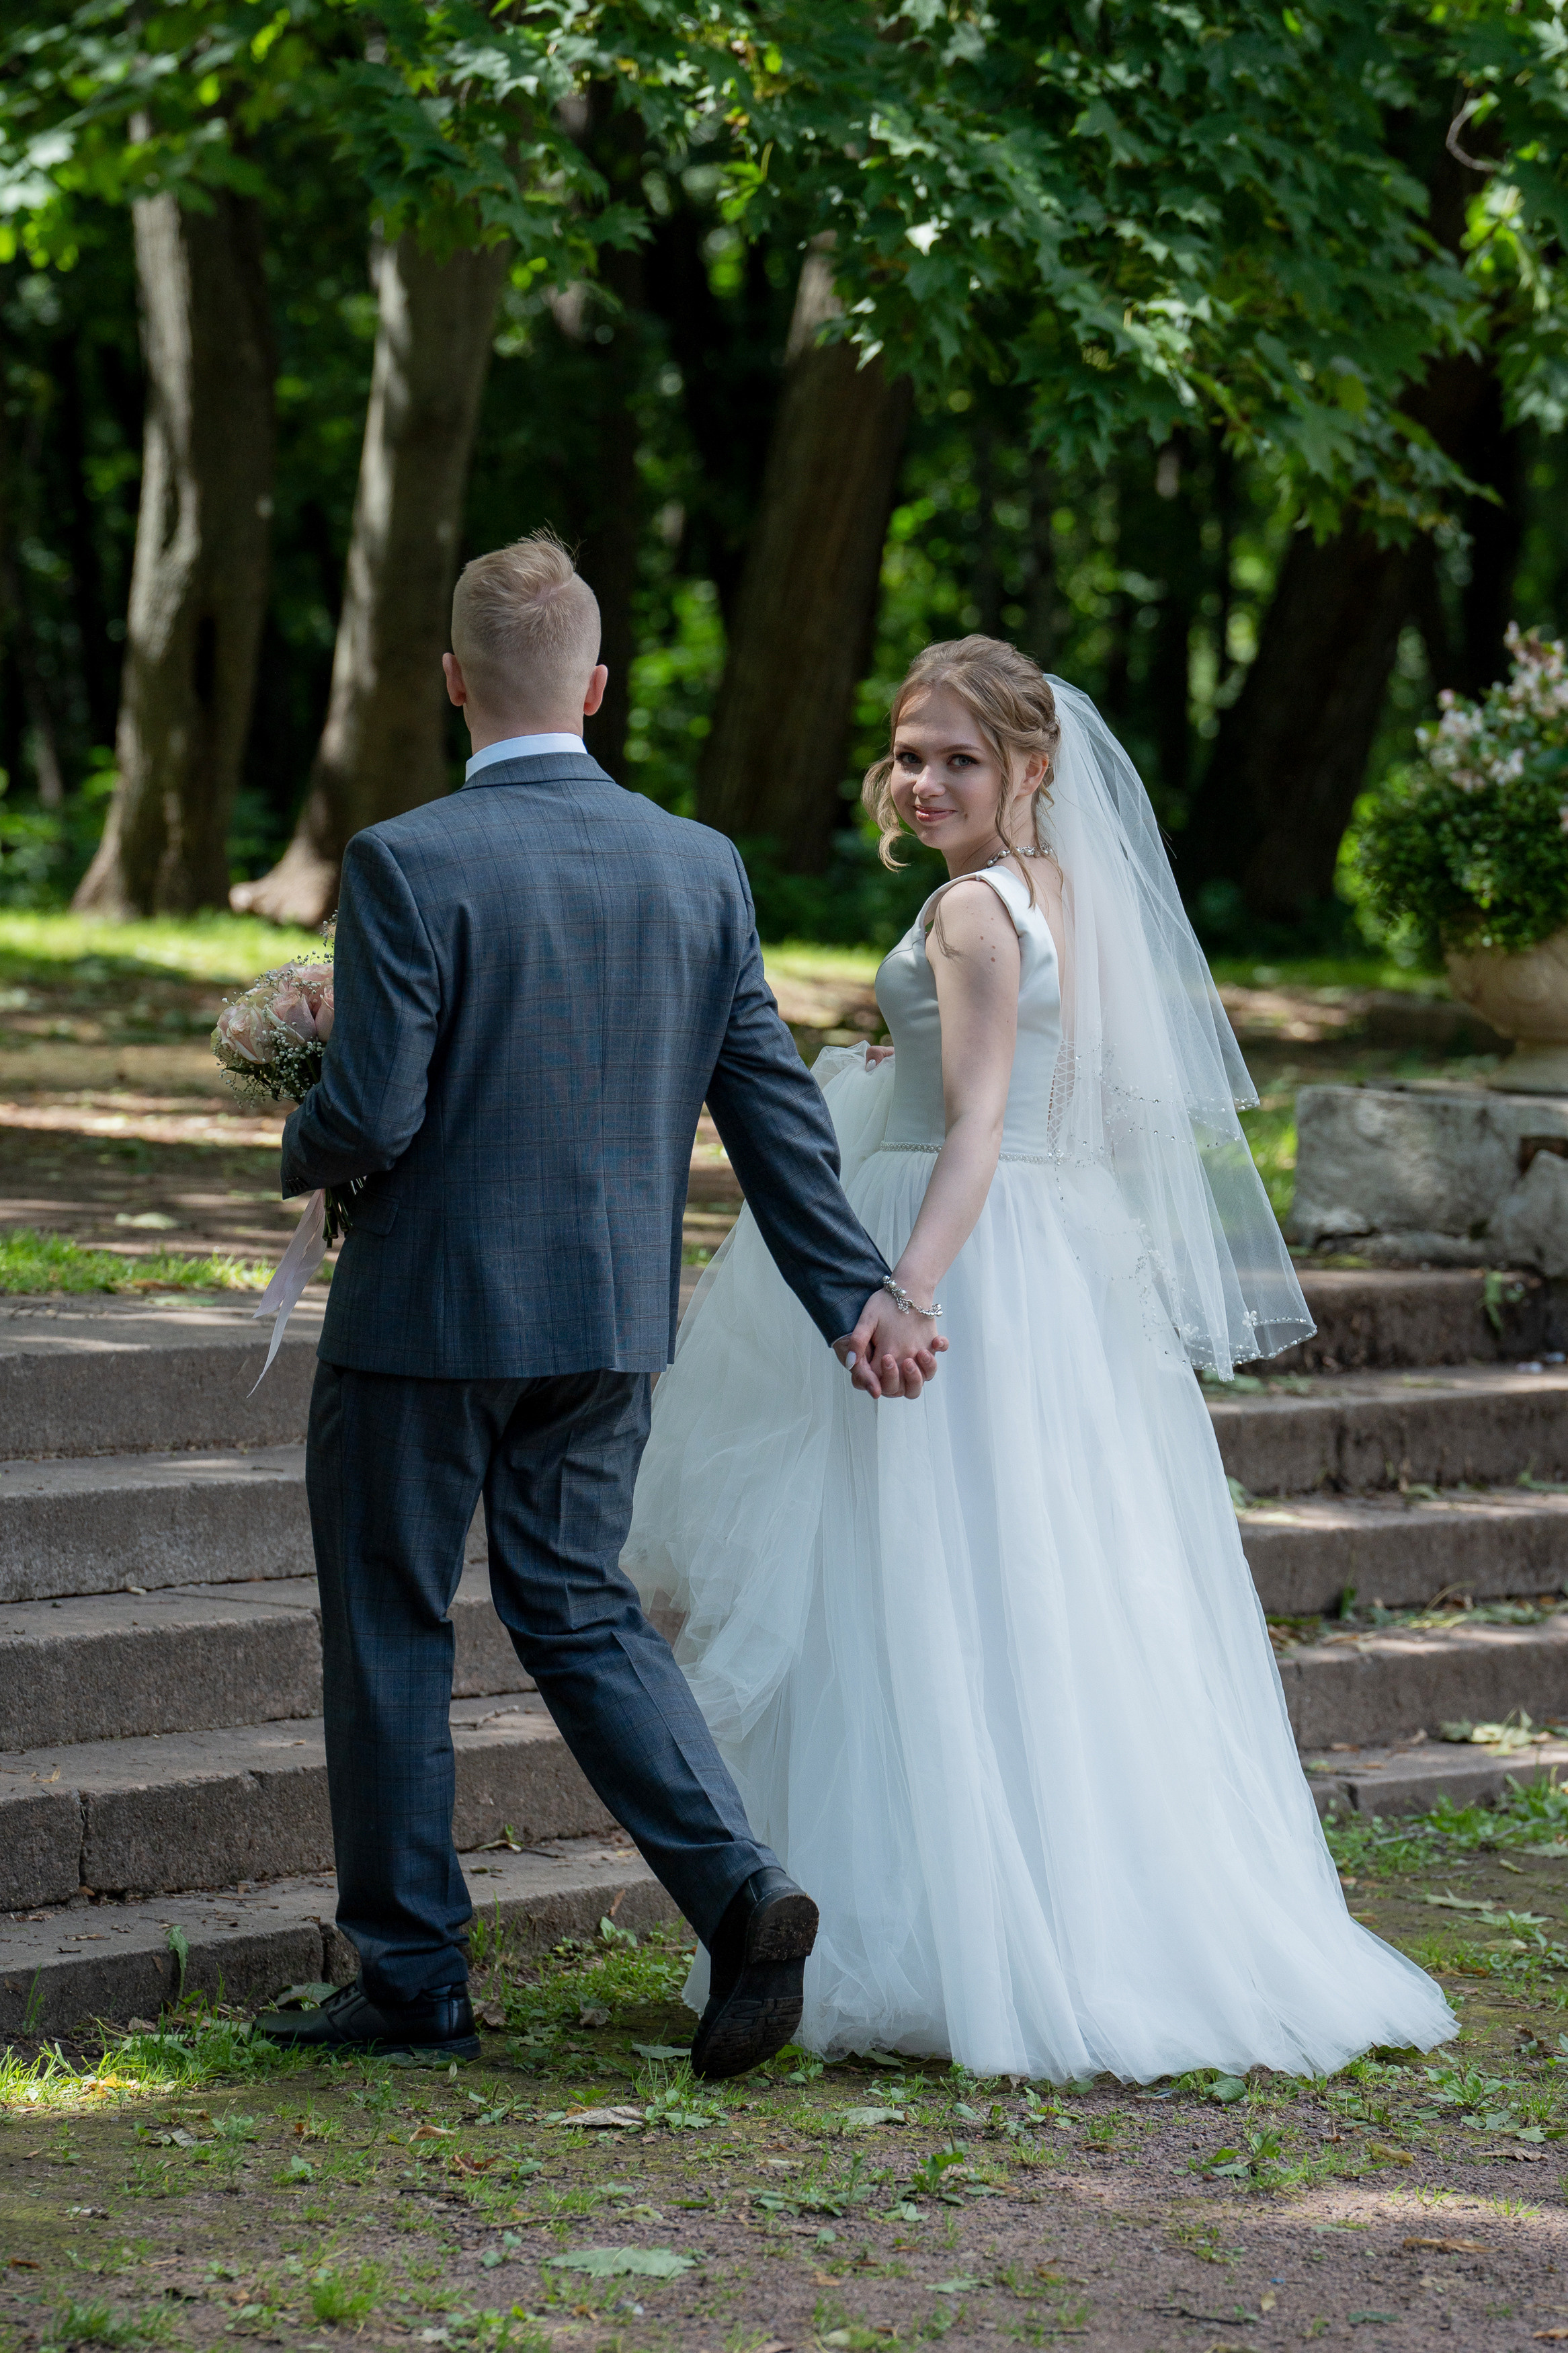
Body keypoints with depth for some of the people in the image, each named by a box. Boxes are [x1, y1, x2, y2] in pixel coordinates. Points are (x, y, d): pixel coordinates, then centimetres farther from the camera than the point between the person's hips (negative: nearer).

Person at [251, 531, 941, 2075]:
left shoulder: (407, 865, -16)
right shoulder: (700, 866, 1)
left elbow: (371, 1116, -19)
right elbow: (775, 1106, 3)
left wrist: (304, 1154, 4)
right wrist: (856, 1296, 8)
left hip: (425, 1311, -5)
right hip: (612, 1316, 5)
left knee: (389, 1629, 9)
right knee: (580, 1612, 17)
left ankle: (410, 1977, 15)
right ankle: (737, 1888, -2)